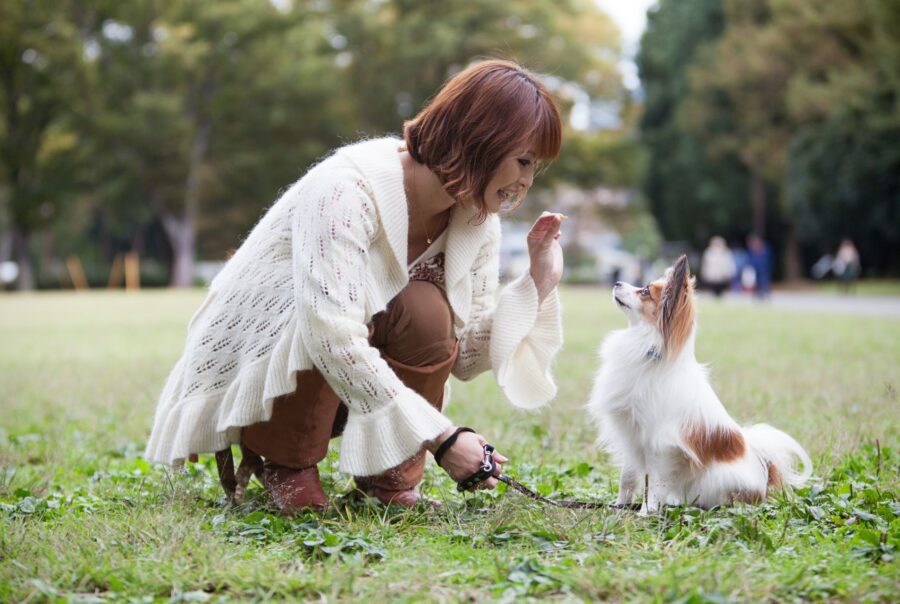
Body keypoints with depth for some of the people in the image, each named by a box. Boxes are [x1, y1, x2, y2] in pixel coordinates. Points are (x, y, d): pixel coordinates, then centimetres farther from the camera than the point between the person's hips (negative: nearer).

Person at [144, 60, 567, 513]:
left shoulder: (478, 221, -6)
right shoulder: (349, 187, -30)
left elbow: (461, 355, -5)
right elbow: (332, 337, -38)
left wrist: (540, 282, -17)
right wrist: (441, 437, -35)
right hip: (248, 360, -5)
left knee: (425, 312, -24)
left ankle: (388, 474, -4)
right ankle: (278, 459, -10)